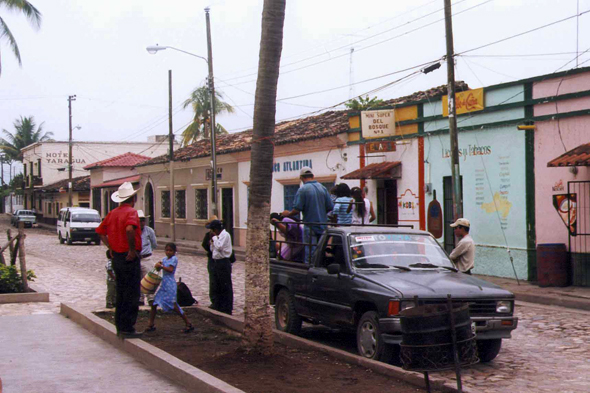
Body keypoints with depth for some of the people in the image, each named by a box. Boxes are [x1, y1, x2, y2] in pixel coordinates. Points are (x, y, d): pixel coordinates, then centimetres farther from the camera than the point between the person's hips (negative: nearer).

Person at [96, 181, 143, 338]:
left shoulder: (113, 213, 10)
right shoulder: (131, 212, -14)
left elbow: (100, 231, 15)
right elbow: (129, 229, -33)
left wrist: (110, 247, 14)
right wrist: (132, 249, -23)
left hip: (116, 257, 8)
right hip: (130, 259, -8)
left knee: (121, 293, 17)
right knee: (132, 294, -2)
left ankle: (120, 326, 21)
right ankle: (127, 328, -1)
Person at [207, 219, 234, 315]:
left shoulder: (225, 235, -13)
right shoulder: (218, 236, 15)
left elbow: (219, 247, -25)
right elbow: (212, 249, 18)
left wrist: (214, 238, -13)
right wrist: (212, 240, 3)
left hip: (223, 263, -10)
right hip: (216, 263, 10)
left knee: (225, 287, -3)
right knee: (215, 286, 15)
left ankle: (227, 309, 2)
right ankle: (218, 306, 25)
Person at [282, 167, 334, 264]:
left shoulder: (302, 190, -11)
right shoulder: (322, 188, 4)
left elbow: (297, 210, -15)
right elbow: (330, 207, 5)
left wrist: (288, 214, 5)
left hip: (310, 226, -5)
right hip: (323, 226, 5)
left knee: (310, 252, -1)